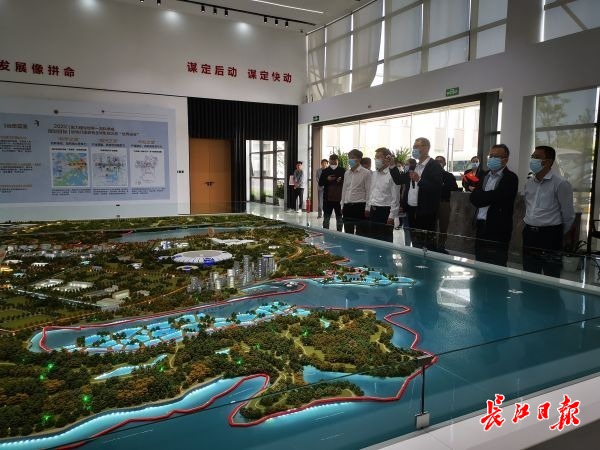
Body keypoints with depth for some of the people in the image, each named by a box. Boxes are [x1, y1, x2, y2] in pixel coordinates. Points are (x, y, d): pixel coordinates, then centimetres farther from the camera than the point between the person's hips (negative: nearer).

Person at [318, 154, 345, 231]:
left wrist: (341, 181, -19)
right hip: (327, 197, 1)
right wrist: (327, 179, -11)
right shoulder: (325, 171, 6)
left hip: (339, 197, -1)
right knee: (326, 217, 6)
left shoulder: (342, 171, 1)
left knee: (339, 216, 7)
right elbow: (320, 183, 5)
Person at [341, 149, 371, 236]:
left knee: (360, 233, 0)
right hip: (347, 206, 6)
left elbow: (368, 192, -6)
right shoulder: (347, 173, 13)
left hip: (360, 206, -6)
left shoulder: (366, 173, -4)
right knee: (348, 234, 12)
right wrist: (343, 206, 13)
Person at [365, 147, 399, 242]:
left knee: (386, 241, 1)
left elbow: (395, 197, -14)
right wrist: (368, 208, 17)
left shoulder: (392, 175, -13)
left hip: (385, 211, -7)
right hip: (373, 211, 8)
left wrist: (392, 216, -15)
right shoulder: (374, 174, 12)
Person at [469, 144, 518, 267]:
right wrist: (485, 197, -11)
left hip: (497, 230, -6)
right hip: (480, 227, 6)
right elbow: (474, 199, 10)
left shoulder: (510, 178, -7)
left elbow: (494, 197, -18)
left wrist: (476, 191, -1)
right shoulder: (484, 175, 14)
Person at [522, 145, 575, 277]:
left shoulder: (560, 184, -10)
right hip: (529, 234, 6)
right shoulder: (528, 183, 11)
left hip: (550, 237, -6)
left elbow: (568, 215, -5)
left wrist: (558, 235, 4)